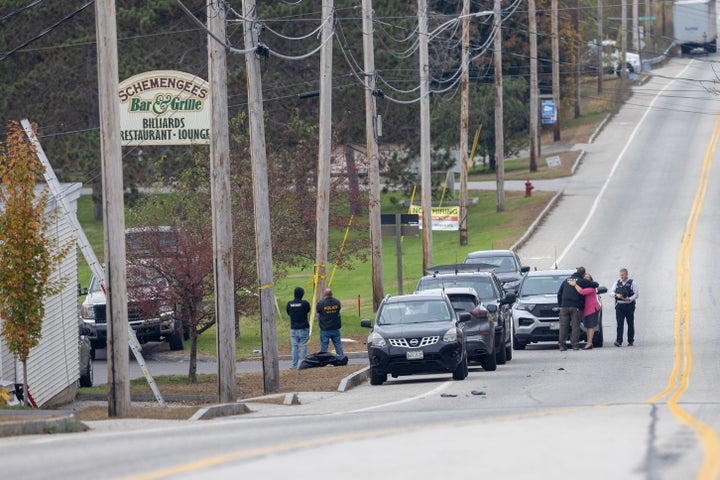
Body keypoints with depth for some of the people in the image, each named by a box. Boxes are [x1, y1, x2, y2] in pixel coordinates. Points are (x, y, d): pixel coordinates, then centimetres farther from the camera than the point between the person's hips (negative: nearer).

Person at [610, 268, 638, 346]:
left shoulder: (632, 283, 1)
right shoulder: (617, 283, 12)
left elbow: (636, 294, -3)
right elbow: (611, 292, 11)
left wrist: (629, 299, -19)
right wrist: (616, 295, -11)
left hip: (629, 305, -2)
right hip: (619, 305, 2)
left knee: (630, 324, 5)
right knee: (620, 324, -9)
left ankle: (631, 341, 14)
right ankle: (619, 341, -16)